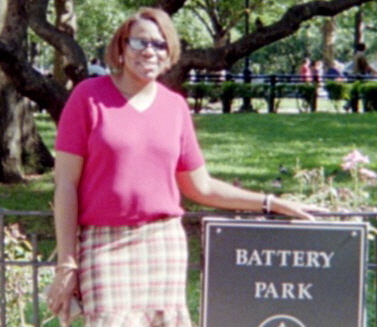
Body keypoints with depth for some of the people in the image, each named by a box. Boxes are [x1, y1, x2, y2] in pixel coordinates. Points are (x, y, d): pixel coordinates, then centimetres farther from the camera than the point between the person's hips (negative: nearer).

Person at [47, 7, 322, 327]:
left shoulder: (175, 106, 10)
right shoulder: (89, 96, -1)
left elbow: (201, 187, 18)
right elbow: (66, 184, -2)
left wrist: (271, 203, 16)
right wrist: (66, 264, -6)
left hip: (164, 242, 4)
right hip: (103, 244, -3)